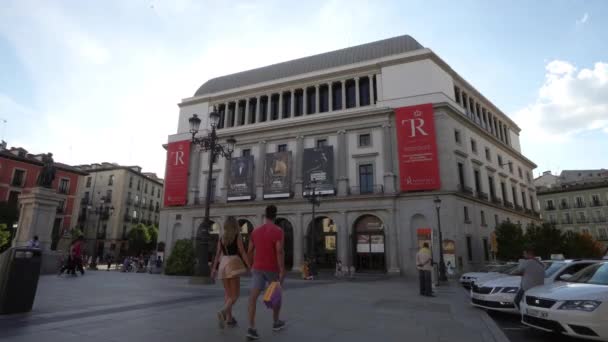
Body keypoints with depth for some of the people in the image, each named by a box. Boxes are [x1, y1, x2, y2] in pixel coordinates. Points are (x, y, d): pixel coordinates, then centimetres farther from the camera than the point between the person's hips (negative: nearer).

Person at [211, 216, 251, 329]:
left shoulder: (221, 237, 9)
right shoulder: (237, 236, -6)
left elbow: (217, 254, 10)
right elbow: (242, 253, -10)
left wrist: (214, 269, 15)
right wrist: (250, 267, -8)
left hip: (223, 264, 6)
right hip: (233, 264, -6)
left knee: (228, 293, 15)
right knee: (235, 294, -3)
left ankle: (229, 318, 17)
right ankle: (223, 312, -25)